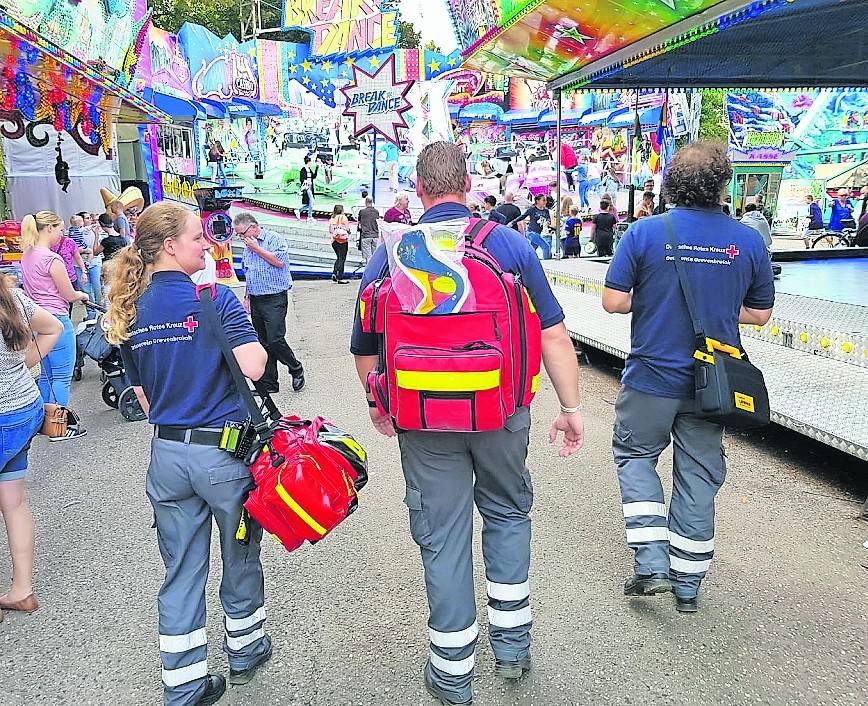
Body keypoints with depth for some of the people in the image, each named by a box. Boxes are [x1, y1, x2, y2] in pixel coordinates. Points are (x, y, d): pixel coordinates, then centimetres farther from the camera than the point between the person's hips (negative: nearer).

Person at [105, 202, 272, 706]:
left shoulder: (130, 311, 4)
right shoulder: (214, 298, -15)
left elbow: (142, 393, 9)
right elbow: (253, 366, -23)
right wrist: (247, 332, -3)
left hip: (167, 454, 5)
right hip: (225, 452, -5)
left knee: (181, 573, 15)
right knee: (241, 557, 18)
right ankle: (246, 650, 40)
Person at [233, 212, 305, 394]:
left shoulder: (275, 239, -5)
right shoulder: (248, 247, 17)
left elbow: (280, 261, -19)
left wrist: (257, 249, -11)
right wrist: (247, 297, 20)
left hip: (275, 299, -7)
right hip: (256, 300, 7)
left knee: (275, 340, -14)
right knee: (263, 343, 7)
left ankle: (296, 370, 10)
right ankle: (269, 384, 13)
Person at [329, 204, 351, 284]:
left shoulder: (332, 219, 6)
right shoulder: (343, 218, -7)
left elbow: (330, 230, 8)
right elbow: (347, 229, -6)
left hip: (334, 241, 5)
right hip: (343, 241, -5)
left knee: (339, 258, 20)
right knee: (342, 259, 0)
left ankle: (334, 273, 5)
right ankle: (340, 278, -2)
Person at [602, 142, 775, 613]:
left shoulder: (645, 232, -11)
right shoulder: (748, 241, -3)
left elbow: (613, 301, -12)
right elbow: (760, 313, 5)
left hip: (652, 377, -2)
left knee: (634, 455, 19)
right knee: (698, 475, 14)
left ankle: (652, 563, 8)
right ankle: (687, 584, 24)